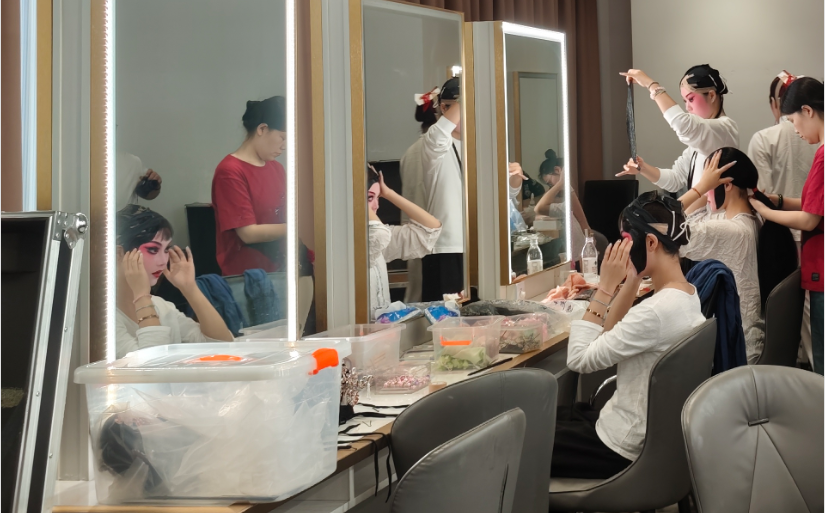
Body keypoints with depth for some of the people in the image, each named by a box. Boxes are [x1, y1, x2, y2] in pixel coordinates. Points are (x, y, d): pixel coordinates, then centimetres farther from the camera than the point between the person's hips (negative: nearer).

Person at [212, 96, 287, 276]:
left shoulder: (277, 169, 8)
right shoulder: (229, 171, -13)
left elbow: (286, 217, 11)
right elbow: (248, 233, -17)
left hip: (277, 271, 7)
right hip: (243, 276, -7)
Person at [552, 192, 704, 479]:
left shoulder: (657, 311, -29)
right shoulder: (685, 296, 1)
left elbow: (579, 359, -22)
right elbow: (611, 337, 10)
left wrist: (605, 287, -19)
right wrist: (630, 283, -2)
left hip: (621, 449, -9)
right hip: (648, 435, 9)